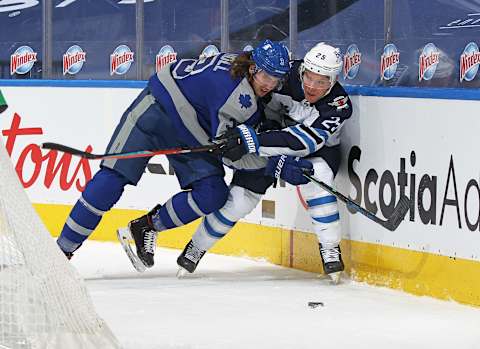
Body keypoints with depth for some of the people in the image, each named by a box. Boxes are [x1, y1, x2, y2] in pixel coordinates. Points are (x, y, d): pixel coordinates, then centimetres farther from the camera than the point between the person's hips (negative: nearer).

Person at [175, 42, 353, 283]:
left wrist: (251, 143, -51)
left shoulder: (338, 106, -33)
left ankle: (330, 249, -19)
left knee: (316, 181, -34)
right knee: (240, 197, -6)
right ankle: (196, 248, 14)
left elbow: (304, 140, -43)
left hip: (318, 149, -2)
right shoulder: (286, 72, -26)